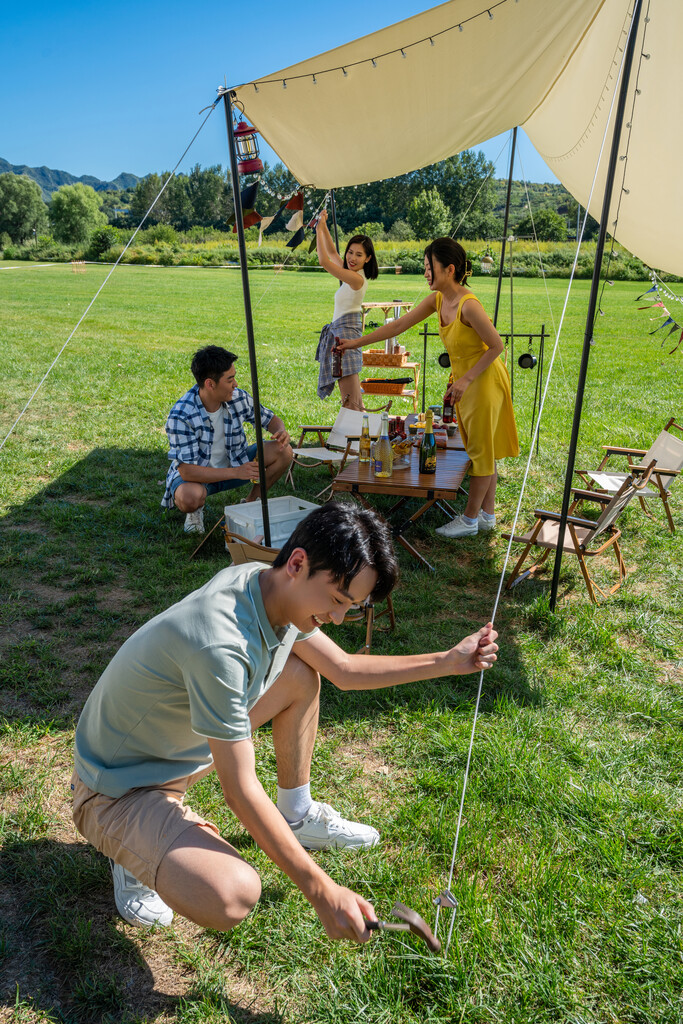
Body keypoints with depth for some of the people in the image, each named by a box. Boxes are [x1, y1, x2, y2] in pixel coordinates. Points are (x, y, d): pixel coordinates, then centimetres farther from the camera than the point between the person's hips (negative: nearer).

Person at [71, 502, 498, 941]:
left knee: (301, 675, 4)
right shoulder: (220, 645, -38)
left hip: (183, 749, 8)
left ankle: (298, 815, 21)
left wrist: (448, 662, -3)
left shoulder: (269, 587, -10)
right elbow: (241, 791, -30)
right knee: (232, 896, -31)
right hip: (119, 791, -8)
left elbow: (344, 668, 3)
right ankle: (139, 852, 2)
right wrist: (322, 891, -24)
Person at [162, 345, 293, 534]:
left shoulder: (238, 397, -13)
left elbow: (269, 418, 4)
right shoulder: (181, 416, -28)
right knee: (189, 497, -40)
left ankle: (251, 503, 6)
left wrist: (282, 431, -22)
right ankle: (195, 511, 0)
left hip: (234, 462, 5)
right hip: (197, 473, -5)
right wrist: (236, 472, -34)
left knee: (283, 452, -13)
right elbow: (186, 471, -31)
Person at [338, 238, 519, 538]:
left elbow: (496, 345, -20)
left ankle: (470, 519, 18)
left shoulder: (469, 305, -26)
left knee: (481, 451, 5)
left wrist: (466, 379, -21)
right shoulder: (438, 300, -1)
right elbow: (398, 325, 5)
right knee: (480, 450, 16)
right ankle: (487, 514, 30)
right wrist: (357, 342, 6)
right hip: (465, 381, 9)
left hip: (484, 382, -9)